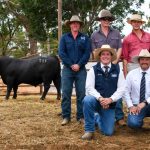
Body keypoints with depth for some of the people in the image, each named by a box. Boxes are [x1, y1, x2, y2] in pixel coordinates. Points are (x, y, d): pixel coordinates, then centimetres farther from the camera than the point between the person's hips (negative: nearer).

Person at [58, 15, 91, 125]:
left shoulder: (85, 38, 9)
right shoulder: (64, 37, 9)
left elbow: (87, 53, 0)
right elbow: (61, 52, 0)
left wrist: (79, 65, -12)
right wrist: (71, 65, -10)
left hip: (81, 69, 0)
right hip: (67, 69, 0)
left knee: (81, 93, 1)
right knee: (66, 93, -1)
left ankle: (81, 116, 8)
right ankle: (66, 116, 5)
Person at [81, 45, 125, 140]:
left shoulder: (117, 70, 1)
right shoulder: (93, 70, -3)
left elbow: (121, 89, -5)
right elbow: (90, 88, -11)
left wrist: (110, 99, -19)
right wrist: (100, 98, -26)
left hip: (110, 104, 2)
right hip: (96, 101, -1)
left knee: (108, 132, -4)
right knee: (87, 100, -37)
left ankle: (100, 118, 32)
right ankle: (89, 130, -21)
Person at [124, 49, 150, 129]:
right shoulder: (131, 74, 1)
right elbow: (126, 92, 1)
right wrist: (130, 106, -10)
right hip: (136, 106, 1)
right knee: (133, 123, -28)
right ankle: (140, 122, 10)